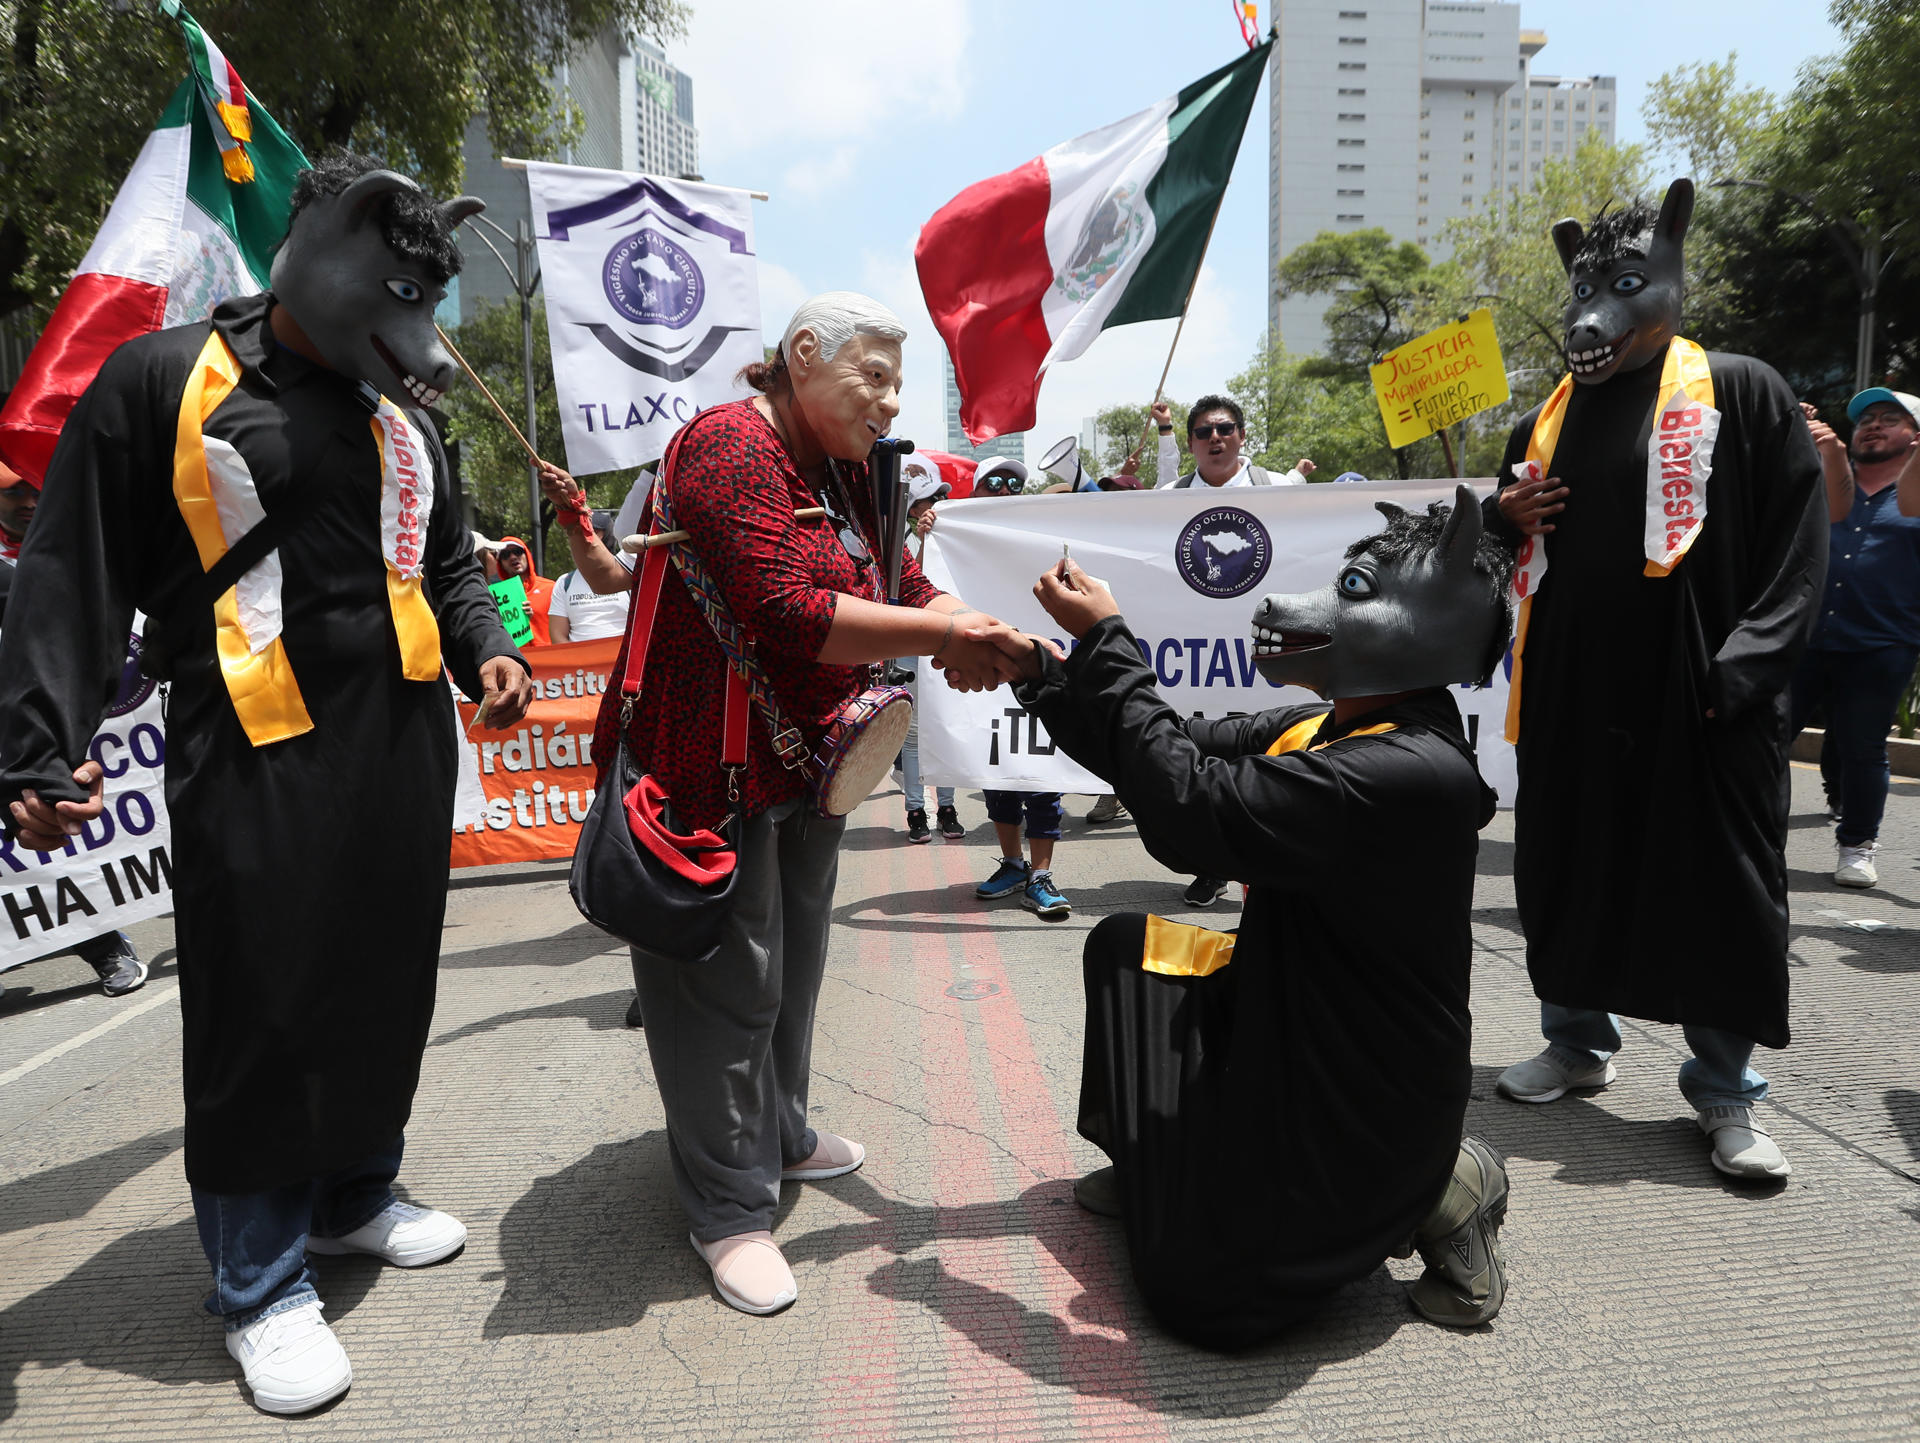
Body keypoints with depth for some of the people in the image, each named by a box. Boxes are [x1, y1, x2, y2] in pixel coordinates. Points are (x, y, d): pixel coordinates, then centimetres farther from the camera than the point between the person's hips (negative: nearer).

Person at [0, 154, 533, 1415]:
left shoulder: (399, 420, 16)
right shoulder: (162, 383, -2)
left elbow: (448, 566, 24)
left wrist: (486, 651, 5)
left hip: (408, 751, 6)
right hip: (258, 758, -6)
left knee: (385, 989, 15)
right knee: (261, 1014, 1)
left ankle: (355, 1196, 36)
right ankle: (263, 1285, 18)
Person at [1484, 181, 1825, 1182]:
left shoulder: (1742, 395, 0)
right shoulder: (1548, 416, 15)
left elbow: (1797, 550, -5)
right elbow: (1510, 526, 28)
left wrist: (1742, 674, -14)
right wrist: (1504, 517, 3)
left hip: (1695, 693, -5)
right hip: (1569, 694, 5)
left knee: (1718, 888, 2)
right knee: (1563, 870, 12)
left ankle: (1725, 1090, 17)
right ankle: (1578, 1043, 30)